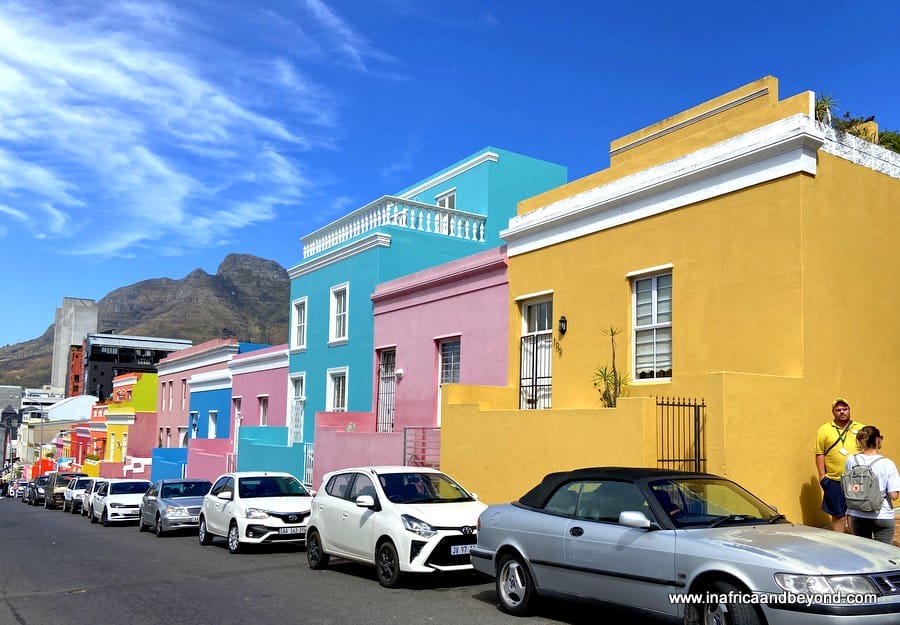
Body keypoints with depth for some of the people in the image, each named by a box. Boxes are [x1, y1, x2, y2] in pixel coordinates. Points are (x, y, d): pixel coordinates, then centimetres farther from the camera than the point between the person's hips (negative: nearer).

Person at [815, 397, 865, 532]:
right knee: (838, 515, 7)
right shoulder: (824, 430, 3)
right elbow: (820, 454, 1)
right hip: (834, 480, -1)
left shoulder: (861, 429, 9)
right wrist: (822, 476, -4)